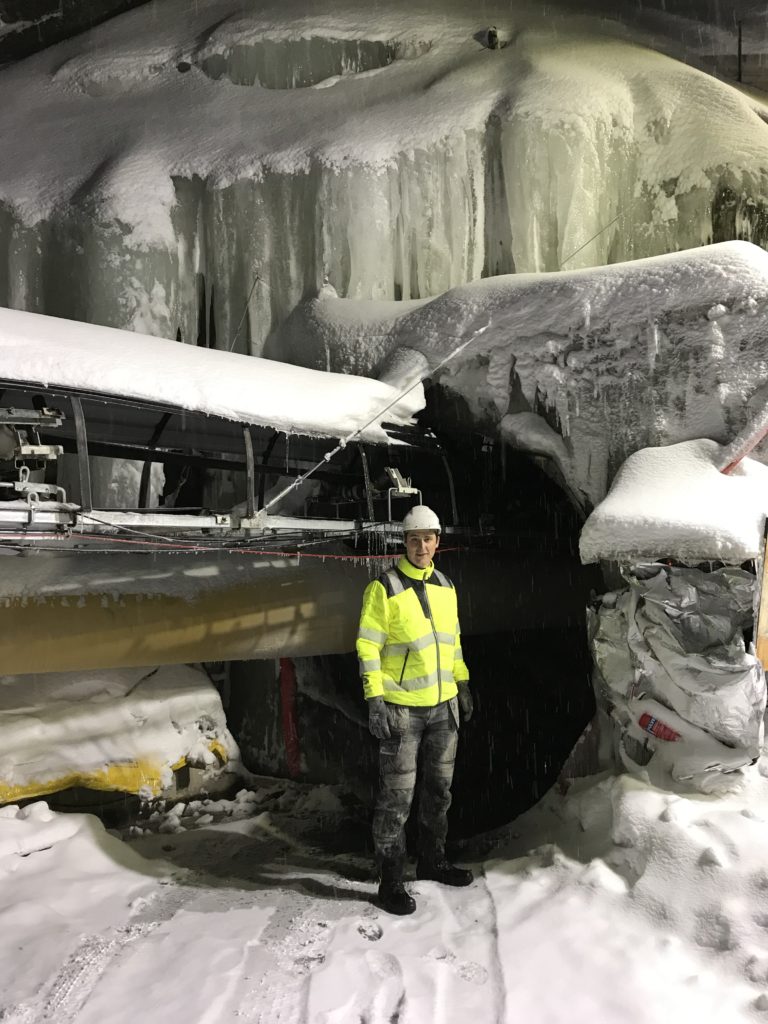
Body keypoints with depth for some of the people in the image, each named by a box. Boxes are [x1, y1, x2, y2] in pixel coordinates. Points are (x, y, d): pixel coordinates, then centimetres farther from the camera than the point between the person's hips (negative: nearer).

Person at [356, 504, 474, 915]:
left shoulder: (445, 586, 9)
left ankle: (432, 860, 34)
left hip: (444, 704, 7)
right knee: (397, 796, 0)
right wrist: (374, 699, -17)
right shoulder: (384, 588, -11)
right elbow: (368, 646, -12)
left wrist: (463, 685, 18)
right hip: (401, 709, -6)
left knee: (439, 788, 17)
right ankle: (390, 881, 12)